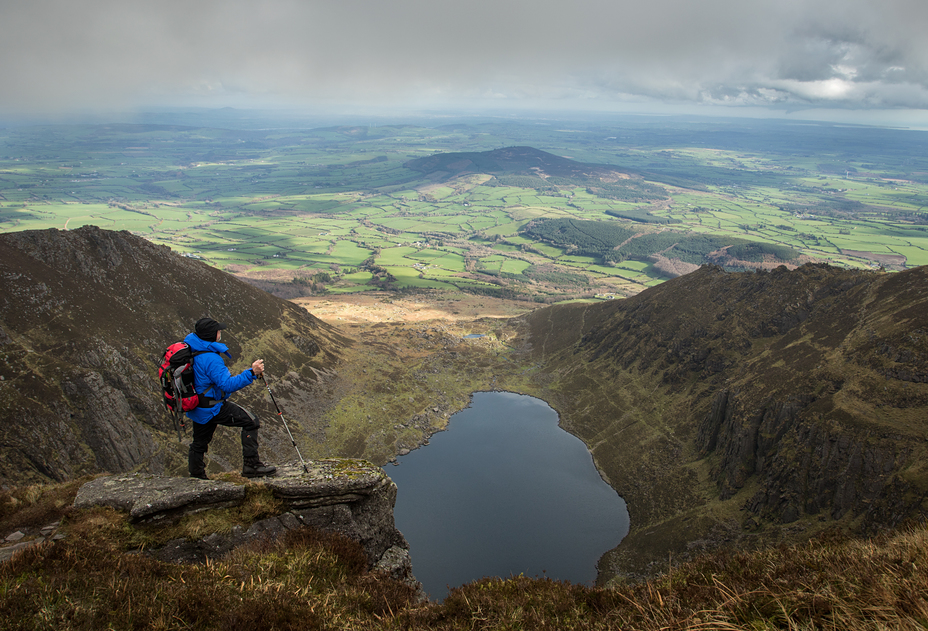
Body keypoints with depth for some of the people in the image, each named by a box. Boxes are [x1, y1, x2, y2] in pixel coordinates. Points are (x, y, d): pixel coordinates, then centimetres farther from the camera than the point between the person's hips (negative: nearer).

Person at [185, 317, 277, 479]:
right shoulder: (210, 359, -27)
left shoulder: (189, 348, 1)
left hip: (196, 408, 10)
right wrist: (252, 373, -31)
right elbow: (228, 385, -29)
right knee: (251, 421, -6)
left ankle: (196, 475, 39)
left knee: (199, 443, 23)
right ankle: (251, 465, -5)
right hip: (212, 408, -9)